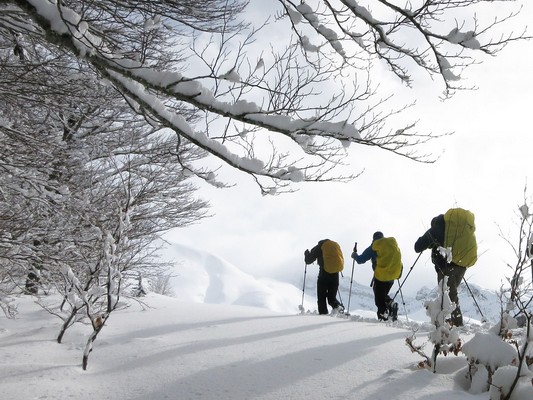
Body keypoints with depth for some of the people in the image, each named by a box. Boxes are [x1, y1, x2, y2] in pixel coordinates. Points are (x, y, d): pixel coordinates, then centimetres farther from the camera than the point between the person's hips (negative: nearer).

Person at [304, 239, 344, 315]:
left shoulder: (319, 247, 3)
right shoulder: (336, 245, 16)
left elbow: (308, 260, 8)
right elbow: (342, 261, 21)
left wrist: (306, 253, 28)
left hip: (324, 275, -4)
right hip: (335, 275, 4)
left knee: (321, 298, 5)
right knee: (332, 297, 15)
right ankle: (338, 306, -12)